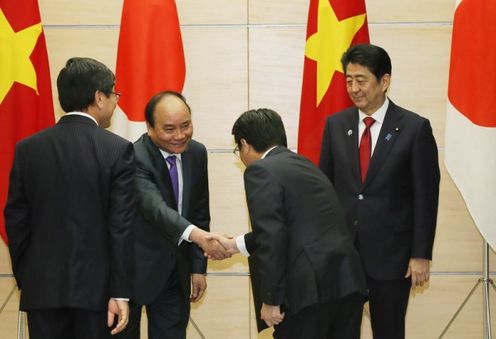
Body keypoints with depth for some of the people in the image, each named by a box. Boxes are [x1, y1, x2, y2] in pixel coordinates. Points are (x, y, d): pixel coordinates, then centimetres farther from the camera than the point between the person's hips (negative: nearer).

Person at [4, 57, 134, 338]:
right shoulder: (118, 149, -7)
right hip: (95, 285, -2)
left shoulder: (28, 149, 2)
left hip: (42, 286, 3)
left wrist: (24, 278, 14)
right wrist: (121, 292, -8)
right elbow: (121, 226, -10)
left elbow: (15, 220, 4)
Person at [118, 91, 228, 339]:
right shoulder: (135, 158, -21)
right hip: (135, 270, -5)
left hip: (177, 269, 6)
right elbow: (155, 207, -38)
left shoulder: (196, 153, 0)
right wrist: (197, 235, -54)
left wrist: (198, 266, 5)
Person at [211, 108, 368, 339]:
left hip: (310, 289, -8)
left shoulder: (261, 170, -4)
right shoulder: (303, 164, 22)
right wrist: (235, 245, 38)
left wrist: (271, 299, -12)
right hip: (347, 281, 8)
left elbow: (271, 236, -15)